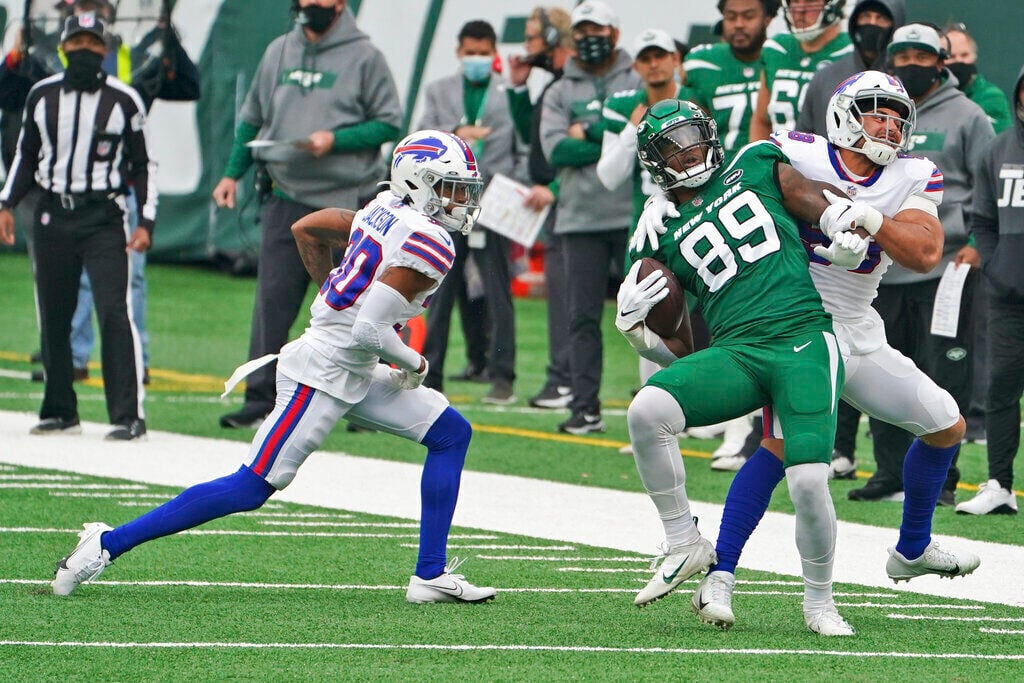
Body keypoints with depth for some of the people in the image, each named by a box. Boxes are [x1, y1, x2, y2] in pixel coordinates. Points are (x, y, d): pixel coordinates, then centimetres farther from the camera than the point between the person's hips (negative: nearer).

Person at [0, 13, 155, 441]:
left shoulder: (124, 100, -1)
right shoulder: (42, 96, 7)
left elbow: (143, 165, 4)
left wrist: (145, 221, -4)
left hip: (104, 218, -3)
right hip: (52, 218, 4)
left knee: (114, 312, -14)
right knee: (52, 319, 5)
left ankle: (129, 416, -13)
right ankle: (60, 411, 17)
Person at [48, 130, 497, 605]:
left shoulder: (384, 211, 8)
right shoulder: (430, 244, -19)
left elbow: (305, 230, 20)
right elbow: (369, 331, -26)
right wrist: (414, 364, -7)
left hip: (353, 377, 10)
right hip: (322, 374, -10)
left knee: (451, 434, 11)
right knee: (250, 489, -6)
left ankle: (431, 575, 9)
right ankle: (110, 543, 0)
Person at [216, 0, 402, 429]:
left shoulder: (363, 57, -2)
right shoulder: (278, 53, 12)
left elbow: (389, 123, -5)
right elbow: (252, 119, 19)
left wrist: (335, 140, -17)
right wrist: (232, 173, 9)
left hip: (346, 203, -4)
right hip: (286, 198, 4)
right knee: (272, 302, -3)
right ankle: (261, 399, -1)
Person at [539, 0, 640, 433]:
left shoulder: (639, 83, 7)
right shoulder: (560, 93, 13)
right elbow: (555, 150, -3)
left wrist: (590, 131, -8)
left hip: (634, 216, -2)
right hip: (580, 219, 2)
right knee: (583, 316, 2)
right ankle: (585, 408, 5)